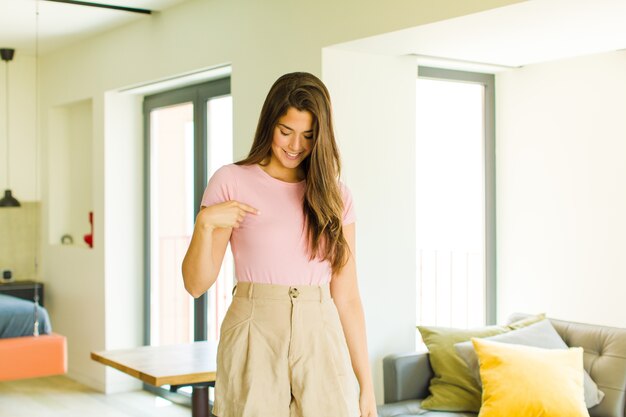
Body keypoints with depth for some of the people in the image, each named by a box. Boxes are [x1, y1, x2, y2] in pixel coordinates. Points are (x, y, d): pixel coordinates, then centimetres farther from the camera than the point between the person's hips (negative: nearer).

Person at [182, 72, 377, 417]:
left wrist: (366, 384, 4)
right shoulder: (231, 181, 0)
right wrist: (205, 223, -18)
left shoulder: (336, 197, 8)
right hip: (254, 341, -2)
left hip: (321, 343, 2)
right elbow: (196, 284, -1)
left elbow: (347, 297, 6)